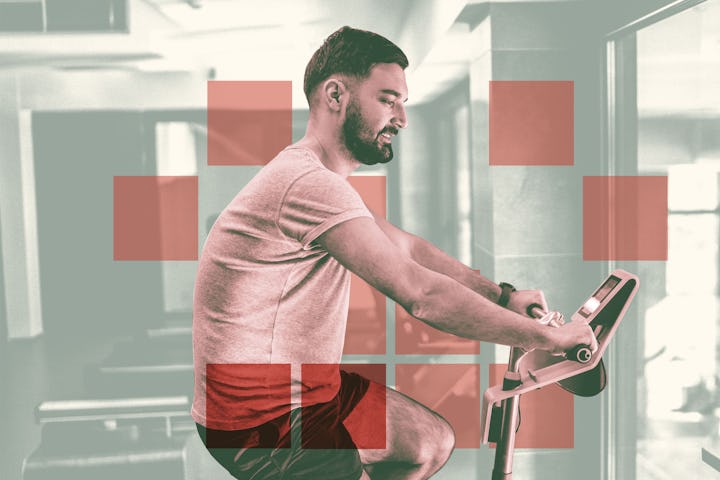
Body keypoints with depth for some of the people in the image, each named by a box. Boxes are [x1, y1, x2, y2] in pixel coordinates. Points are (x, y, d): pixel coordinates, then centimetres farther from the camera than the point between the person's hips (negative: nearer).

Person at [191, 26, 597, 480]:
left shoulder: (322, 177, 10)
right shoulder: (309, 184, -27)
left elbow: (407, 246, 12)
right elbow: (421, 294, -31)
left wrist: (503, 295, 1)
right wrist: (549, 336, -21)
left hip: (304, 384, 10)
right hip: (259, 425, -10)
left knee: (434, 443, 14)